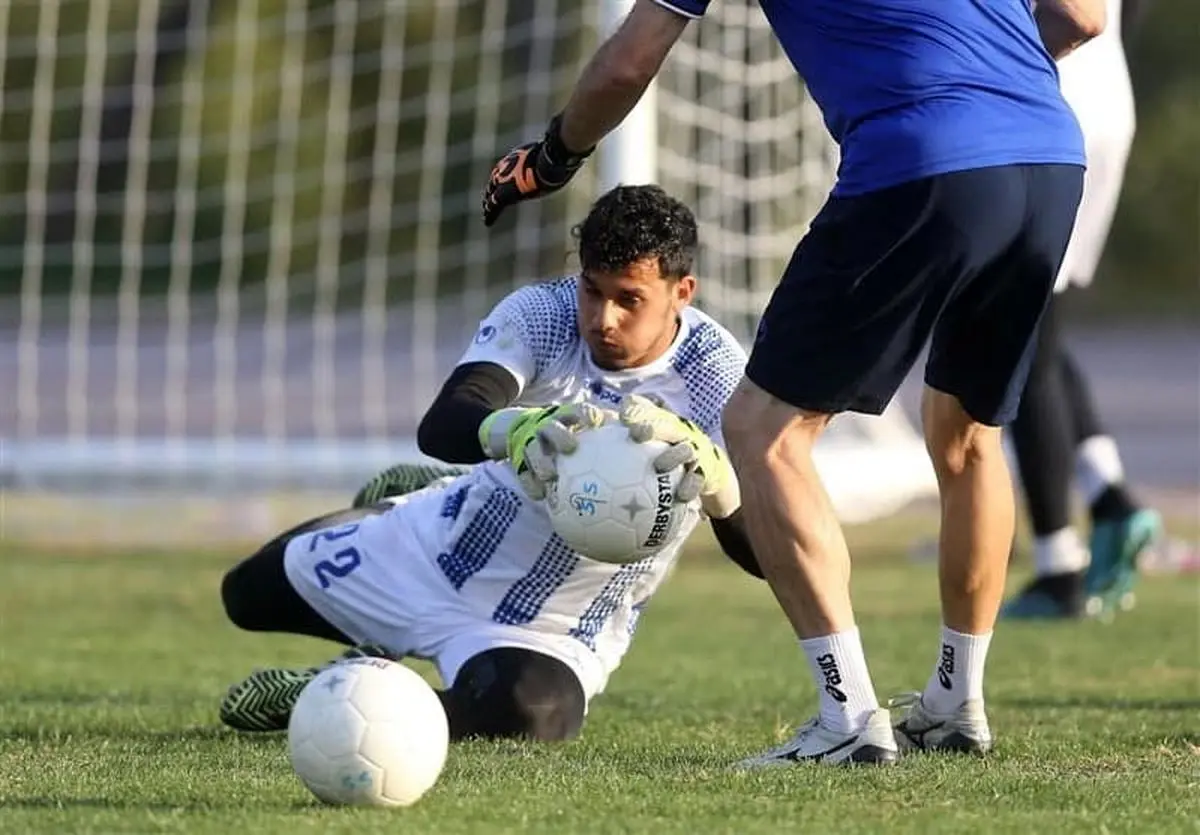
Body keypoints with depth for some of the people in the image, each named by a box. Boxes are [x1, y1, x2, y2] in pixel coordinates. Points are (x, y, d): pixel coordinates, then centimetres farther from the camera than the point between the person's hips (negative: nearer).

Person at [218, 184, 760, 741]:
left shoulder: (714, 374, -23)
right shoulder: (540, 314, -18)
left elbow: (760, 553, -32)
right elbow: (441, 428, -34)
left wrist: (710, 469, -53)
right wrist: (514, 428, -58)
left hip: (555, 632, -3)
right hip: (443, 547, 3)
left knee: (522, 711, -39)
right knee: (249, 592, 18)